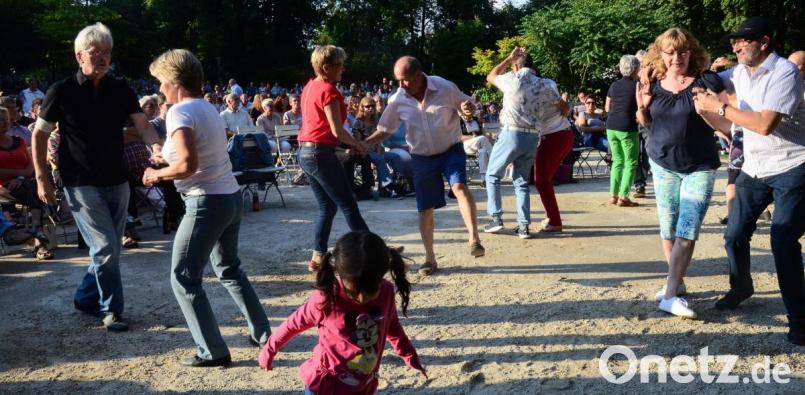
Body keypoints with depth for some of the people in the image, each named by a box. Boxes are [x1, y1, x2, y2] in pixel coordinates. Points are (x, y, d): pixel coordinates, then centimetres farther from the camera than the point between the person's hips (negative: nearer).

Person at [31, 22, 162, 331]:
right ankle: (111, 310, 6)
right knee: (105, 247, -9)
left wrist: (155, 146, -32)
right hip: (81, 184, -4)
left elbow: (142, 125, -10)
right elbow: (39, 135, 0)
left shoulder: (121, 90, 1)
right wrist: (42, 179, -5)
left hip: (117, 182, 5)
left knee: (110, 249, 12)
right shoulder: (62, 92, -7)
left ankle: (86, 298, 32)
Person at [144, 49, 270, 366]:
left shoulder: (180, 112, -14)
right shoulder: (208, 108, 13)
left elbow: (187, 165, -25)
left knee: (184, 279, 2)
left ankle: (213, 352, 6)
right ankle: (262, 333, 29)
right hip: (231, 197, 9)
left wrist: (157, 174, -8)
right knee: (229, 269, 24)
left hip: (207, 203, -9)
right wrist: (168, 158, 13)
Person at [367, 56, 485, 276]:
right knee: (426, 208, 5)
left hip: (451, 150, -2)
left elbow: (466, 104, 1)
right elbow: (385, 130, 2)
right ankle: (430, 259, 19)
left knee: (459, 186, -30)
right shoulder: (398, 101, -8)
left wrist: (468, 107, -24)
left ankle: (474, 240, -33)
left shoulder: (446, 88, -13)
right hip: (422, 158, 2)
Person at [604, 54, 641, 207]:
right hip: (627, 128, -5)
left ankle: (613, 195, 13)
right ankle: (623, 197, -3)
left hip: (611, 127, 5)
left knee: (617, 161, 17)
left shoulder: (614, 85, 10)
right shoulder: (637, 86, -3)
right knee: (630, 163, 4)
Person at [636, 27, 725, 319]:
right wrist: (641, 107, -6)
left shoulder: (707, 81, -10)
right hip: (663, 165, 4)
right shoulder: (655, 85, 1)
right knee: (668, 229, 10)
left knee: (687, 231, -10)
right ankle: (677, 283, 26)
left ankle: (670, 294, -9)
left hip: (699, 168, -4)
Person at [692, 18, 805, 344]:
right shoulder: (739, 73, 4)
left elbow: (765, 124, -28)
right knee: (735, 234, 9)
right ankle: (741, 288, 36)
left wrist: (718, 107, -21)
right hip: (753, 169, 7)